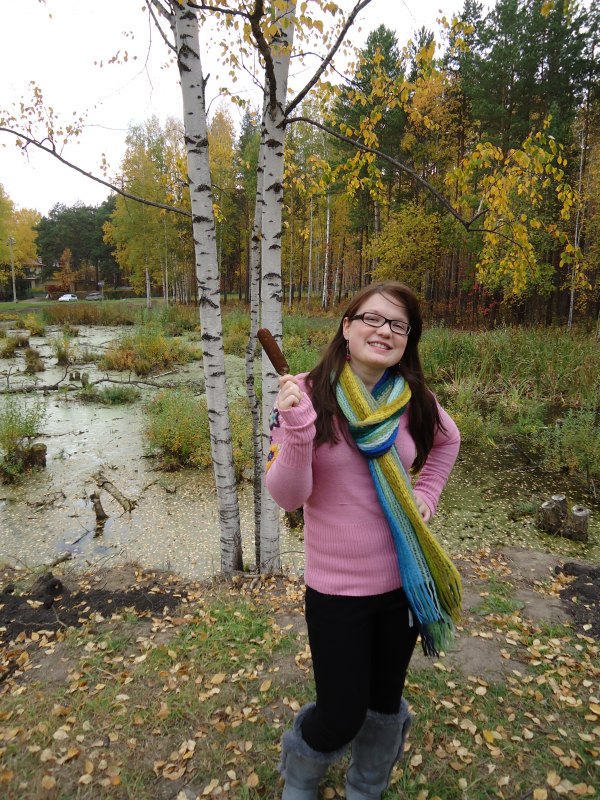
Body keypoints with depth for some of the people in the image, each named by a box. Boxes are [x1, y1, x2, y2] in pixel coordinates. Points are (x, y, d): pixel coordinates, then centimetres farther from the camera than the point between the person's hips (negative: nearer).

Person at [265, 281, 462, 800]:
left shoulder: (414, 400, -5)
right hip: (336, 588, -3)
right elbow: (287, 496, -18)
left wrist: (426, 494, 6)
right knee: (341, 716, 8)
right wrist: (296, 429, -33)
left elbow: (447, 441, 17)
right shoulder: (309, 395, -15)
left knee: (385, 701, 21)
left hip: (404, 579, 4)